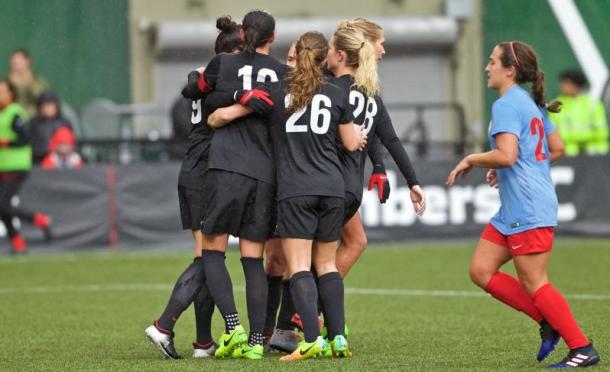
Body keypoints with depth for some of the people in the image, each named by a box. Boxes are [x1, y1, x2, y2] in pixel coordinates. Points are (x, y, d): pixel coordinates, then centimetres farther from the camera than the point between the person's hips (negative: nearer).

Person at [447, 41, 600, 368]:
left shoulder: (506, 105, -14)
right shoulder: (531, 104, 16)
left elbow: (506, 155, -25)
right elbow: (557, 149, 22)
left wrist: (470, 160, -9)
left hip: (528, 209, -10)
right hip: (513, 211, 10)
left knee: (534, 283, -5)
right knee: (481, 271, 8)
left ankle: (582, 349, -1)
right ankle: (548, 322, 10)